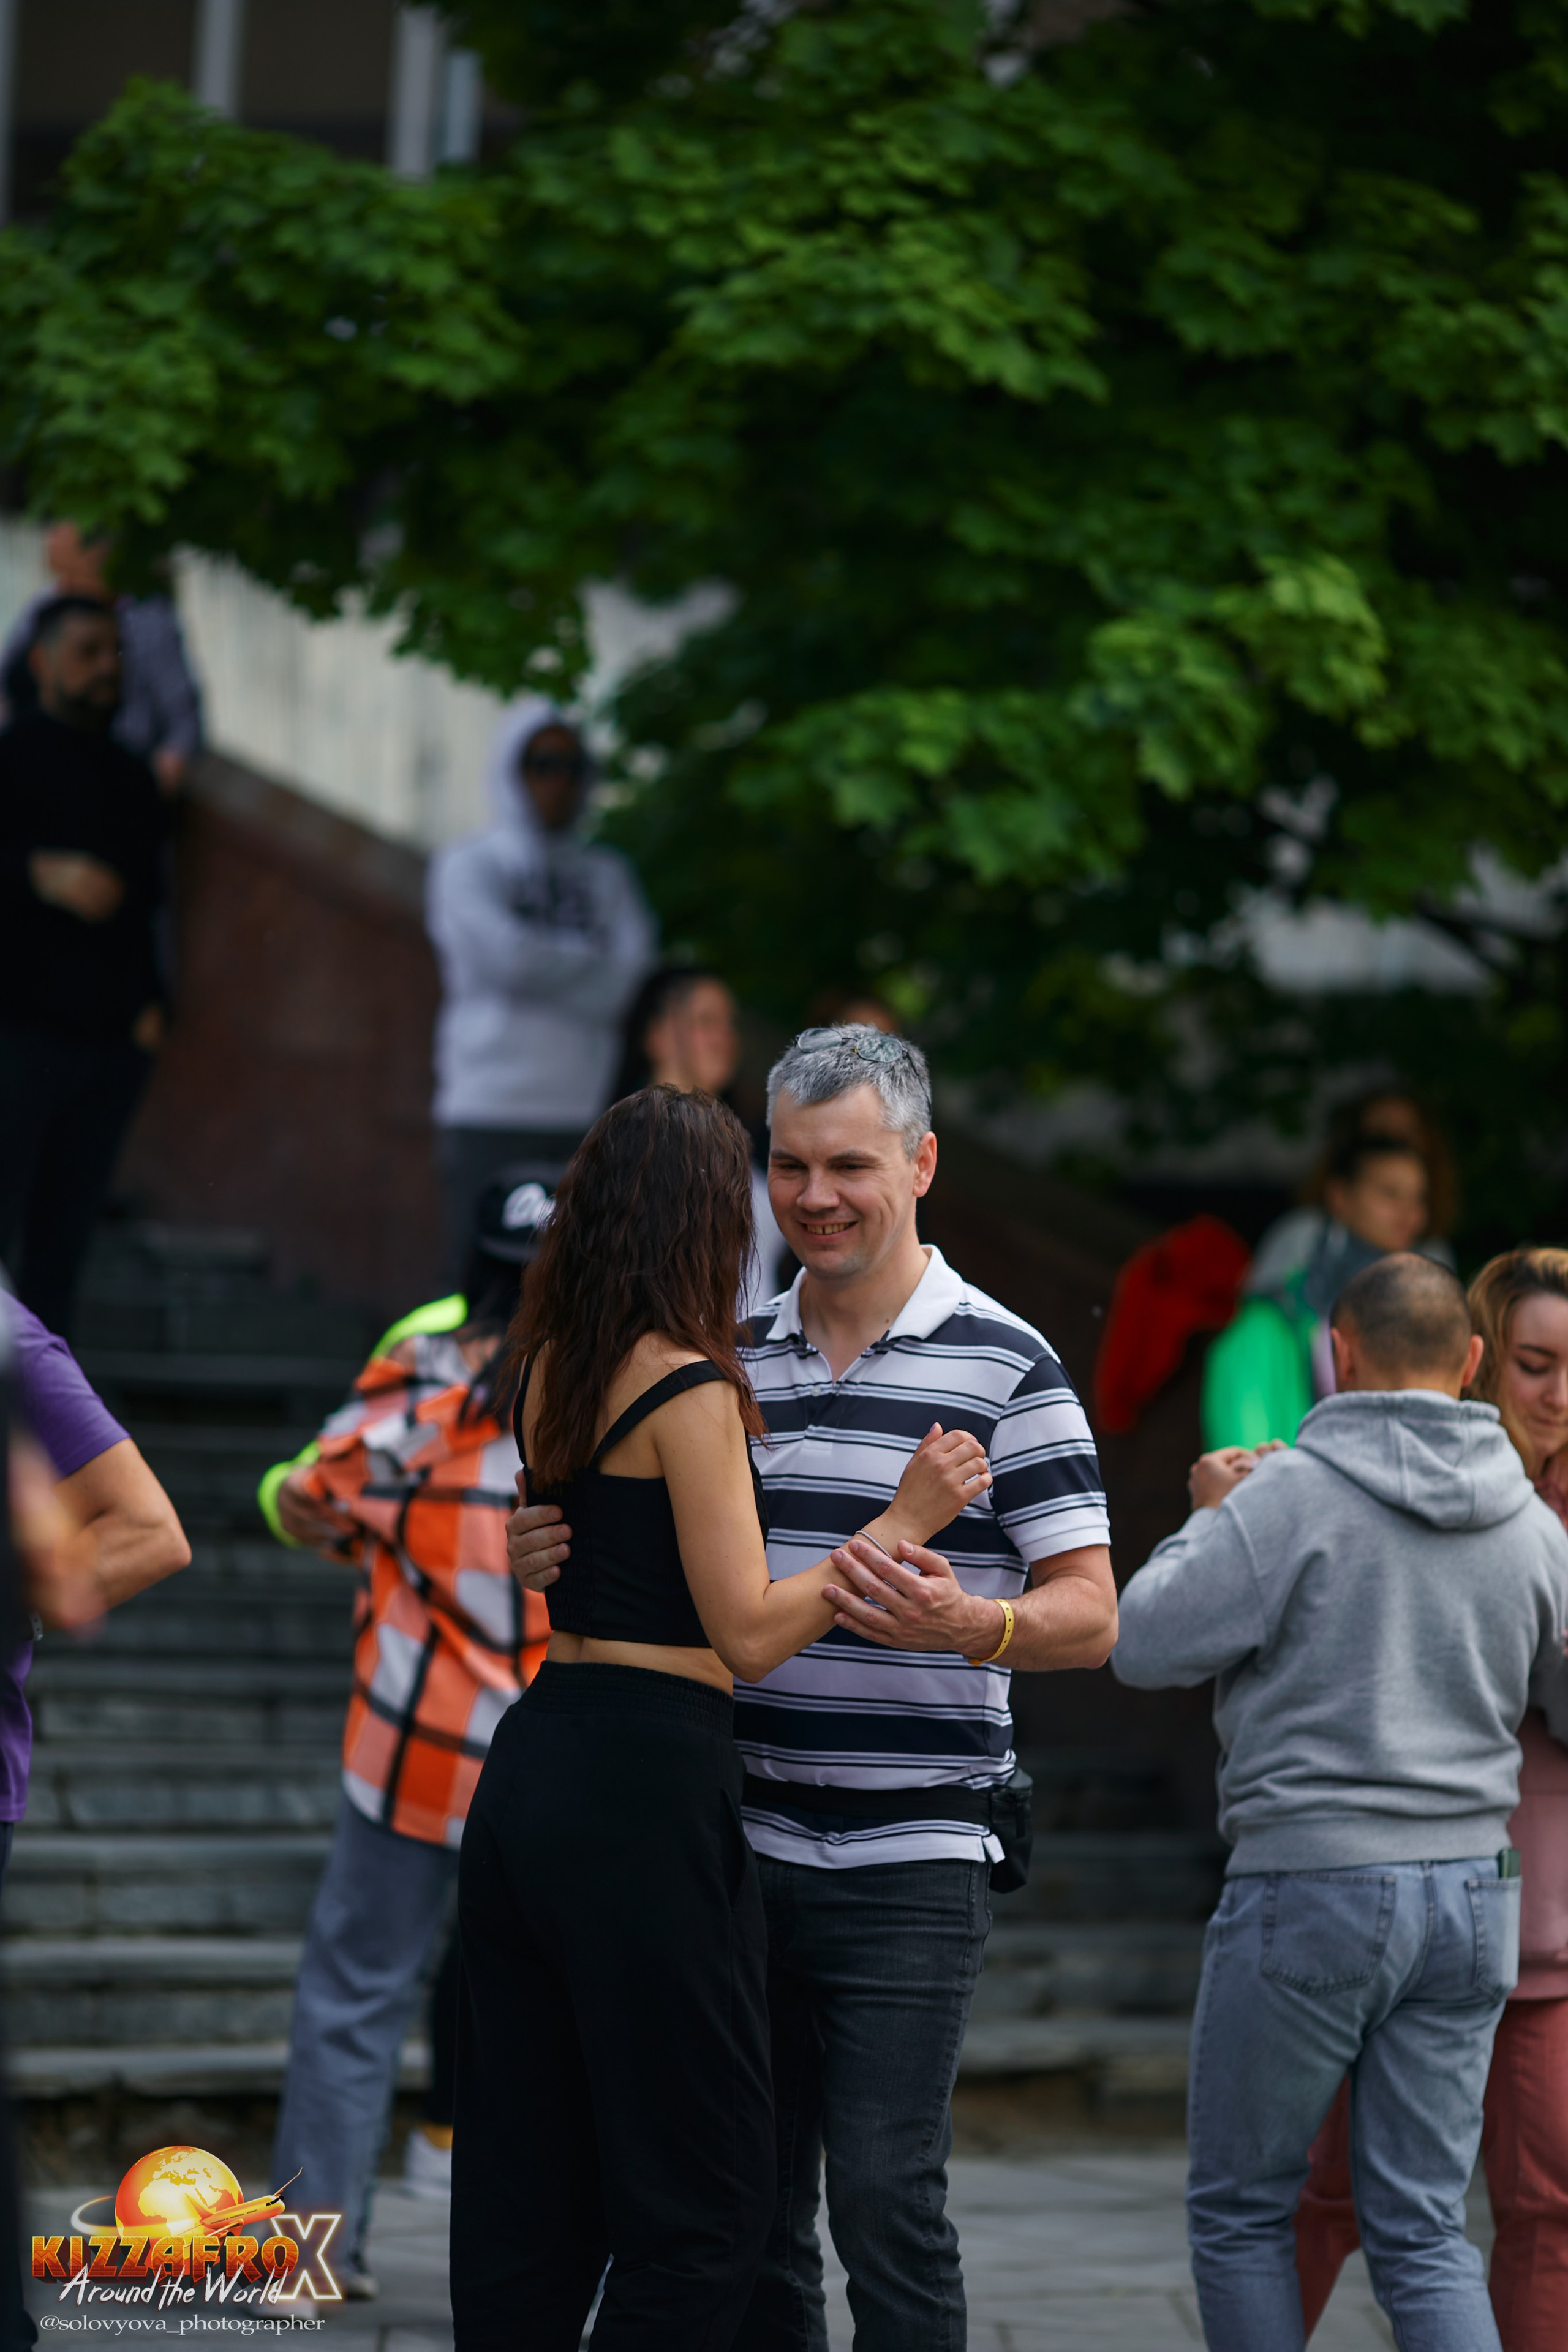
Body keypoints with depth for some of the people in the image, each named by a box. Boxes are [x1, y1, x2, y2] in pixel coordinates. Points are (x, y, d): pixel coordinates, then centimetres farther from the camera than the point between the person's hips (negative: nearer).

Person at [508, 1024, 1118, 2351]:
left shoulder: (1004, 1368, -3)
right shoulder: (734, 1360, 13)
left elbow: (1091, 1615, -8)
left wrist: (965, 1623, -28)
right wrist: (560, 1561, 0)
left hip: (911, 1857, -5)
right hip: (744, 1844, 5)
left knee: (884, 2196, -10)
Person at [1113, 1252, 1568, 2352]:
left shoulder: (1293, 1495, -12)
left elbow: (1146, 1645, -8)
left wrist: (1207, 1521, 9)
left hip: (1312, 1888, -5)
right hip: (1472, 1884, 5)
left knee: (1241, 2209, 10)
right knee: (1422, 2231, 7)